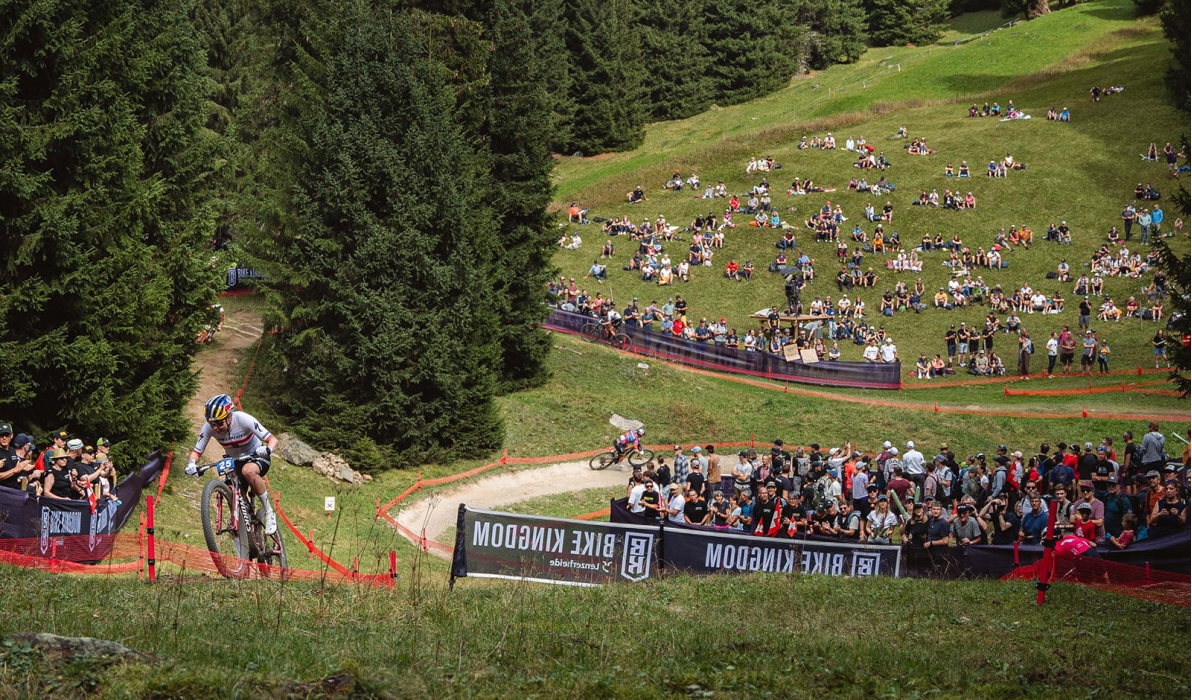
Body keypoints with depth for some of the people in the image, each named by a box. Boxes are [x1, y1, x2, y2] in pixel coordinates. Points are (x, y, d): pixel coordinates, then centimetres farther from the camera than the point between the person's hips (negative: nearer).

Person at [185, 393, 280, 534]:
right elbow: (197, 451, -13)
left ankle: (269, 512, -22)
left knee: (248, 471, -37)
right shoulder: (209, 427, -21)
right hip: (233, 461, 4)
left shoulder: (243, 420, -30)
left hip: (256, 458, -4)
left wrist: (267, 450, -52)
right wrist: (191, 463, -36)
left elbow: (273, 440, -29)